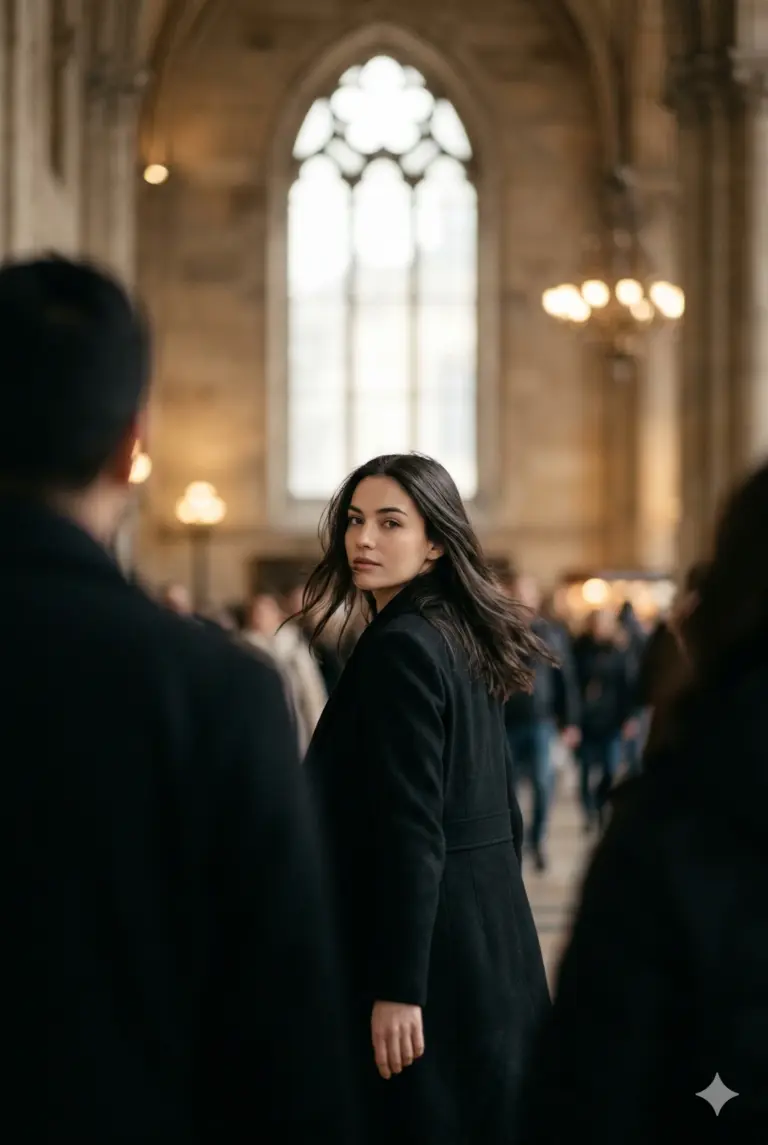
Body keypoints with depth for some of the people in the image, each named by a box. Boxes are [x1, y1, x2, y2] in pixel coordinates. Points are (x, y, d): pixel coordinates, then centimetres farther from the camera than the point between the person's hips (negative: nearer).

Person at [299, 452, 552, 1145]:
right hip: (493, 943, 9)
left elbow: (412, 833, -21)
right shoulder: (467, 642, 12)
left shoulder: (398, 648, -15)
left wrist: (398, 989, -21)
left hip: (431, 953, -9)